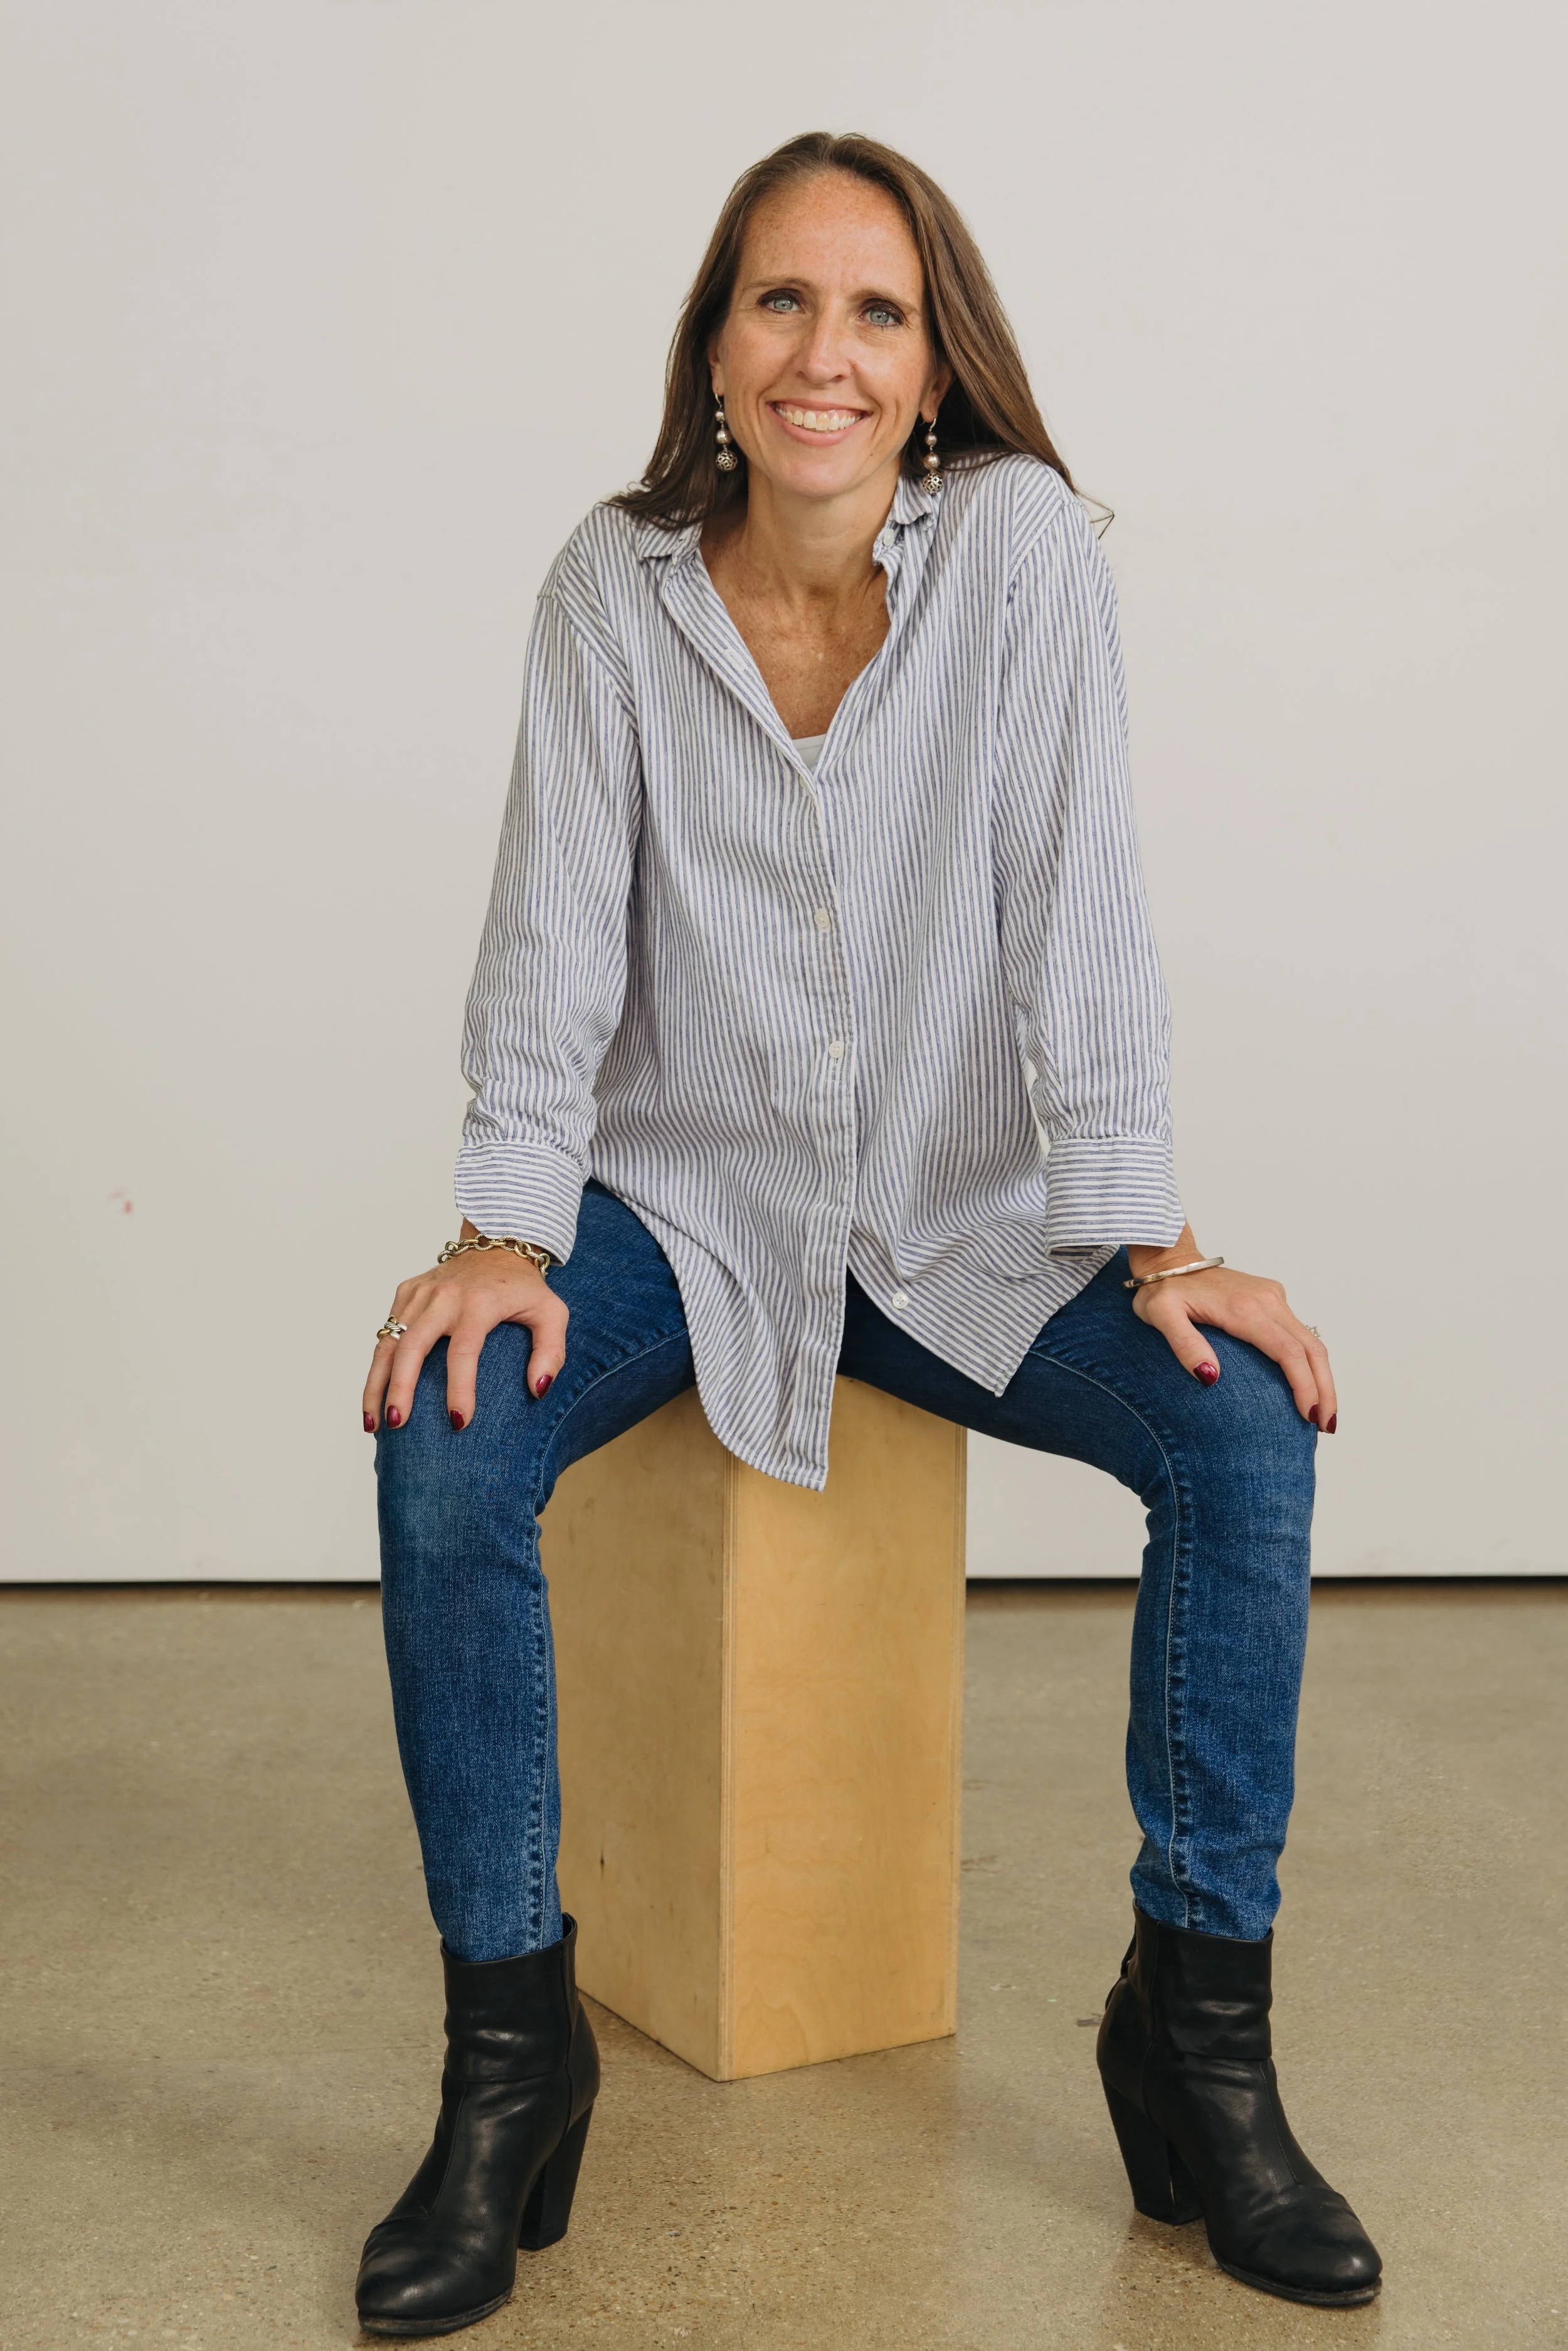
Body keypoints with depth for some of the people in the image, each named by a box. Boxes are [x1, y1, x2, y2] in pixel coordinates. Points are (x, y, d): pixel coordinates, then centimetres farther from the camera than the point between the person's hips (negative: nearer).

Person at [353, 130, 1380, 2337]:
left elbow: (1077, 911, -12)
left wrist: (1155, 1242, -18)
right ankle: (511, 2048, -11)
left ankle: (1199, 2025, -6)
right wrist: (503, 1230, -19)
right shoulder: (616, 583, -4)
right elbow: (556, 927, -7)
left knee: (1248, 1424, -23)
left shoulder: (1022, 546, -9)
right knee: (445, 1441, -26)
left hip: (961, 1220, 0)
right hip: (683, 1203, 1)